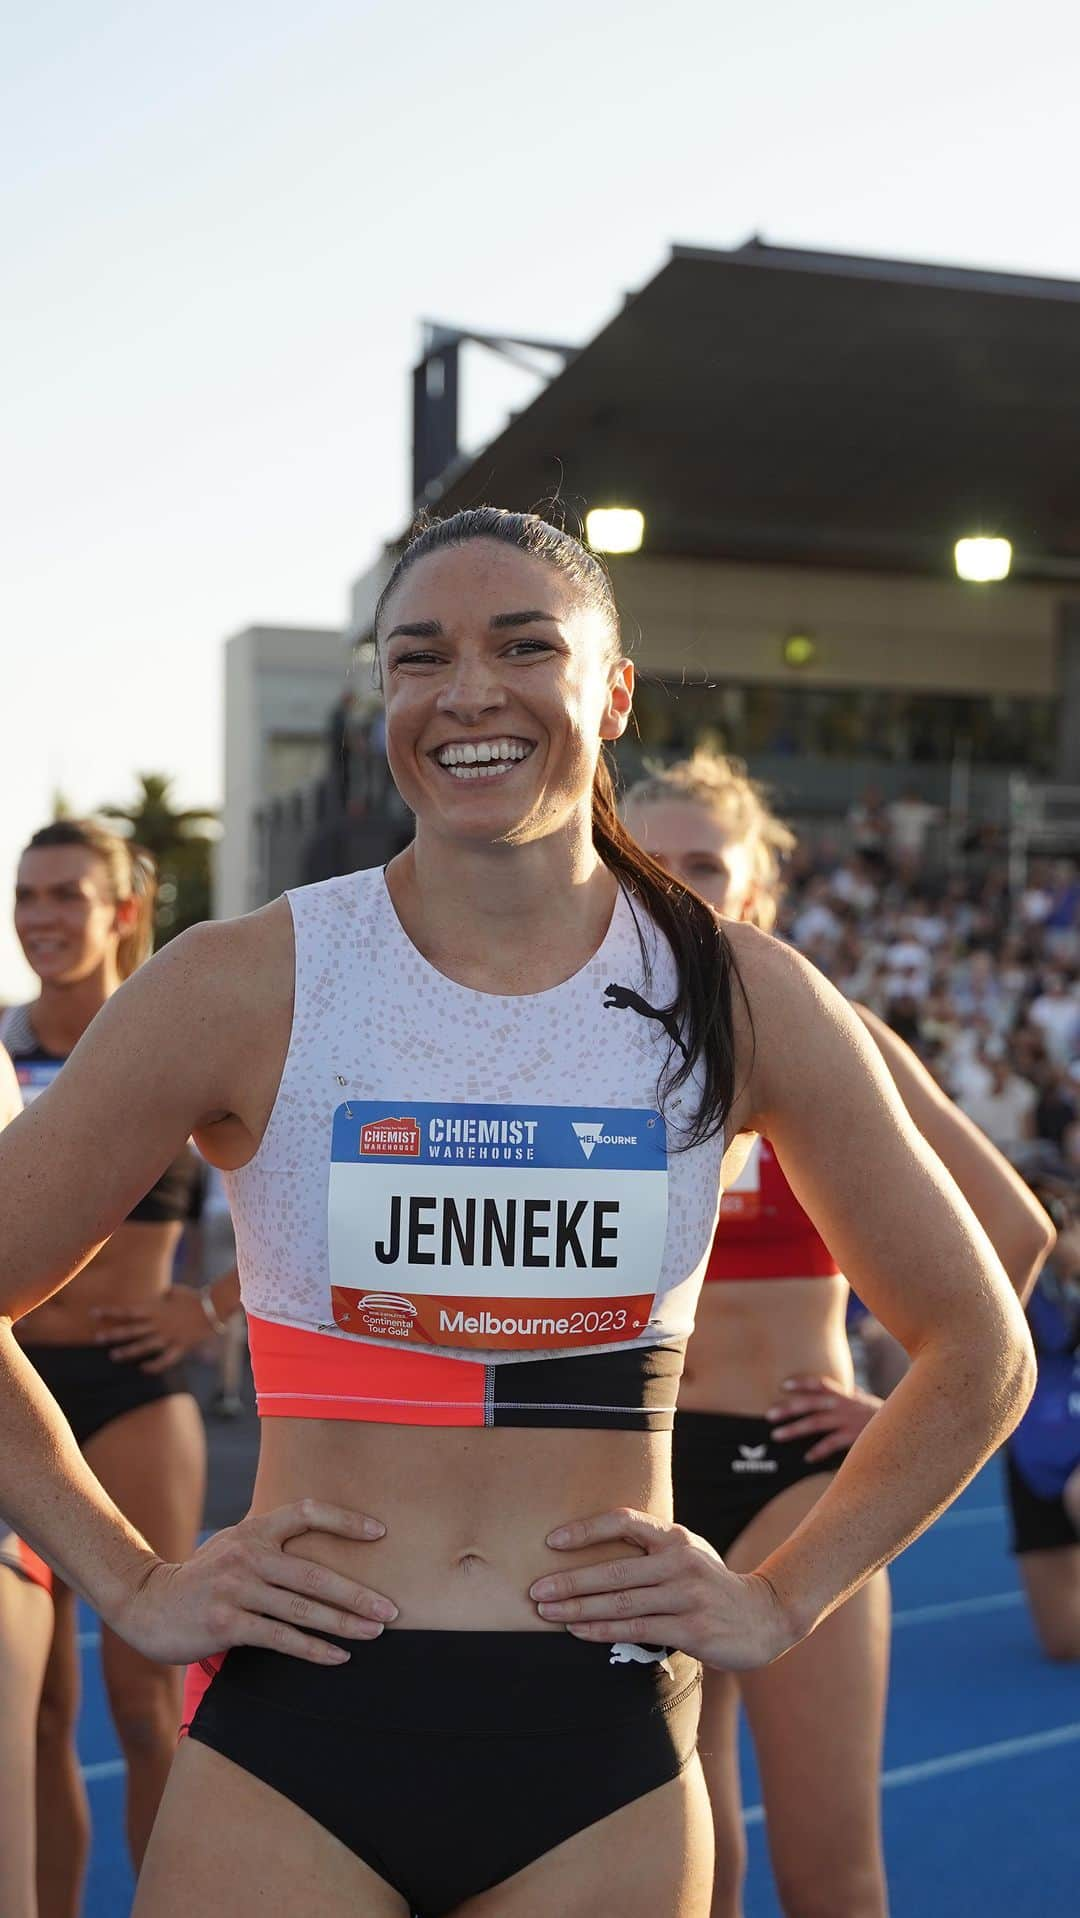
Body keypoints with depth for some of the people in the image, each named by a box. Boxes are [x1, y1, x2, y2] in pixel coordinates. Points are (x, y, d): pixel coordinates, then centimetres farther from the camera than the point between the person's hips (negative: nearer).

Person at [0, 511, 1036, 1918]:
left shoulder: (741, 999, -1)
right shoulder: (241, 988, -5)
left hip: (603, 1759, 2)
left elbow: (981, 1353, 9)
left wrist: (784, 1599, 3)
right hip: (293, 1736, -1)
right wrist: (129, 1585, -2)